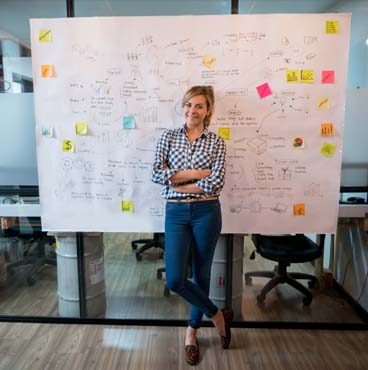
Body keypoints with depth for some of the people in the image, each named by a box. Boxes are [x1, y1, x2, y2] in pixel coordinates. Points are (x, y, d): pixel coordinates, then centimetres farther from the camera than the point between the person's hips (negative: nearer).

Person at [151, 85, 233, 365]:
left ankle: (192, 331, 35)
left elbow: (216, 183, -10)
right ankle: (217, 315, 23)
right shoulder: (169, 136, 6)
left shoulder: (217, 142, 1)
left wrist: (177, 182, -10)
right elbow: (156, 174, -6)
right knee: (175, 280, -5)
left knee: (201, 275, 11)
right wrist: (195, 173, -11)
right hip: (176, 213, 1)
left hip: (206, 213, -1)